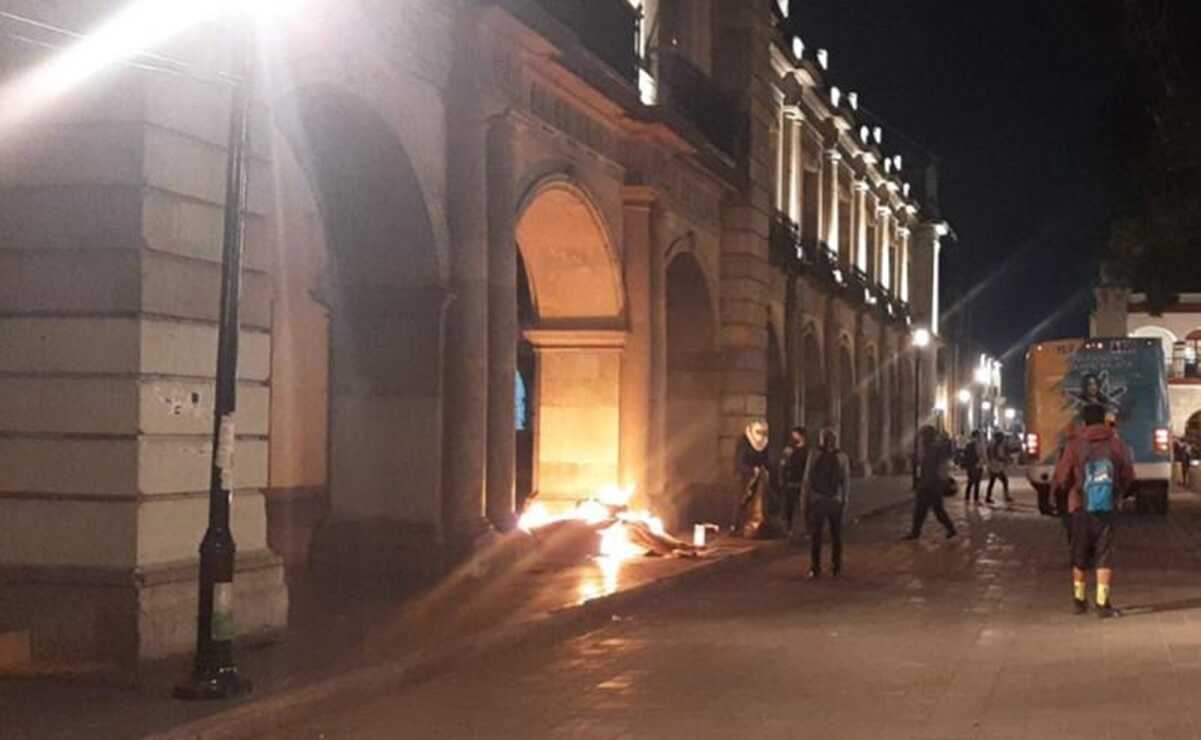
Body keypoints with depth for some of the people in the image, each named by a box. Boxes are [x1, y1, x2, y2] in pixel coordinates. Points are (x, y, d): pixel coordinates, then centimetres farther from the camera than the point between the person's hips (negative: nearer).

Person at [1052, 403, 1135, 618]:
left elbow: (1061, 479, -3)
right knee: (1105, 555, 4)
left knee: (1080, 555, 13)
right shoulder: (1117, 444, -1)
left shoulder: (1074, 446, -6)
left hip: (1080, 506, 0)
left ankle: (1079, 600, 22)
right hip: (1107, 507, 0)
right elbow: (1128, 477, 5)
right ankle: (1102, 603, -1)